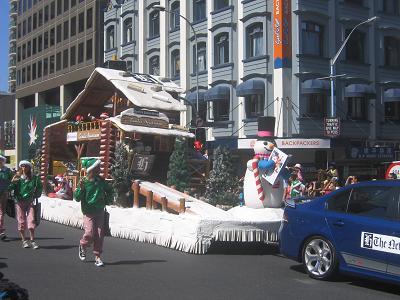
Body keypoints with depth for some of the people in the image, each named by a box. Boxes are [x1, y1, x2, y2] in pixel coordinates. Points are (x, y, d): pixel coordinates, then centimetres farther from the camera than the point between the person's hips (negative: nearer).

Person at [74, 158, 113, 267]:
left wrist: (108, 200, 10)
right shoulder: (84, 182, -9)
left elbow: (109, 190, 21)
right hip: (88, 213, -4)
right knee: (90, 234, -13)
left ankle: (97, 257, 10)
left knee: (99, 235, 1)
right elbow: (77, 198, -12)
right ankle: (82, 246, 20)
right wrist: (81, 188, -27)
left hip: (100, 212, 4)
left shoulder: (101, 181, 3)